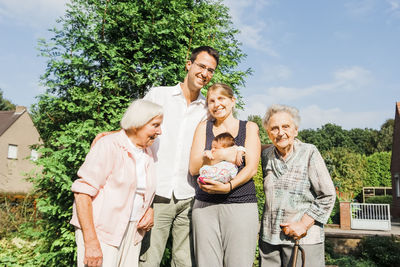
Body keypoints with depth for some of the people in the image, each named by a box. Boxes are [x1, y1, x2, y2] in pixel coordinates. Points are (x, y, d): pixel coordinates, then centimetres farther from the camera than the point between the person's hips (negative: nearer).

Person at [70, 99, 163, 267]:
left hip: (132, 233, 7)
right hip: (101, 233, -6)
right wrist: (91, 242, -23)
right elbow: (82, 192, -18)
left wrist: (149, 210, 3)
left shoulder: (147, 154, 10)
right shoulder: (108, 146, -12)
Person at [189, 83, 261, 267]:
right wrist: (220, 154, -12)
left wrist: (228, 186, -17)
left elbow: (251, 168, -1)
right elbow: (194, 168, 4)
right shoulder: (204, 127, 12)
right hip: (205, 205, 1)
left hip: (241, 205, -1)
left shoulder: (249, 127, 9)